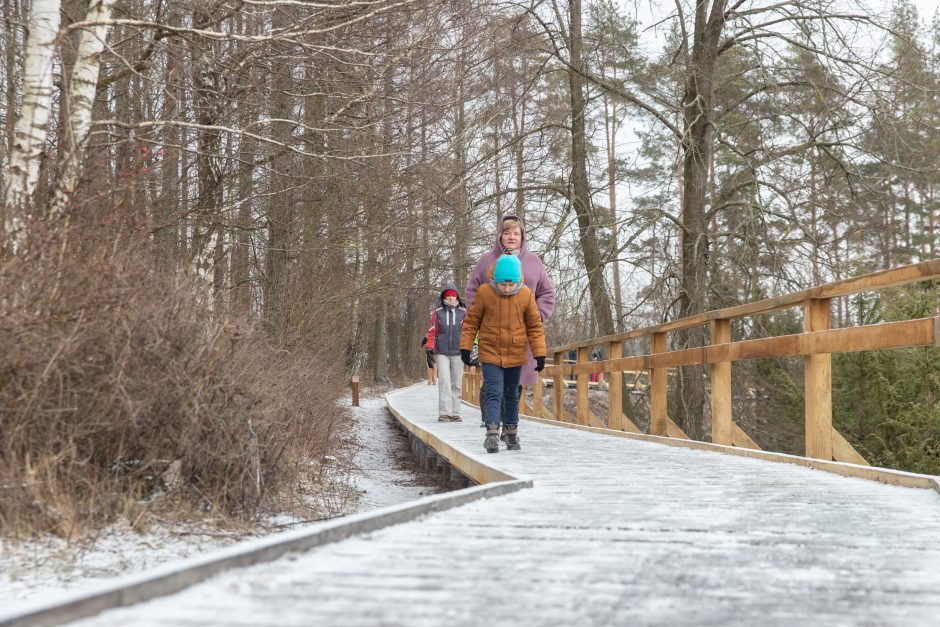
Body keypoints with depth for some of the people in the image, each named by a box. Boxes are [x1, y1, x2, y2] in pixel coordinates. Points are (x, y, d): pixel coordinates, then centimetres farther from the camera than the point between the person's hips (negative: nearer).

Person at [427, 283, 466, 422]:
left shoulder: (463, 313, 4)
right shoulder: (437, 313, 4)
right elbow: (432, 332, 6)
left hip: (457, 353, 1)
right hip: (442, 353, -1)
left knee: (456, 384, 4)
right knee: (444, 382, -11)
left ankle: (455, 413, 10)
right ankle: (444, 413, -15)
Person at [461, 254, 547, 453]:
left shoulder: (526, 295, -6)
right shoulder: (484, 292, -10)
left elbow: (535, 326, 1)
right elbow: (471, 321, 0)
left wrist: (539, 353, -1)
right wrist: (465, 347, -2)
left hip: (515, 354, 2)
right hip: (490, 354, -2)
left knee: (511, 395, 15)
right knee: (493, 393, -14)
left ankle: (512, 432, 28)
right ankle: (492, 433, -23)